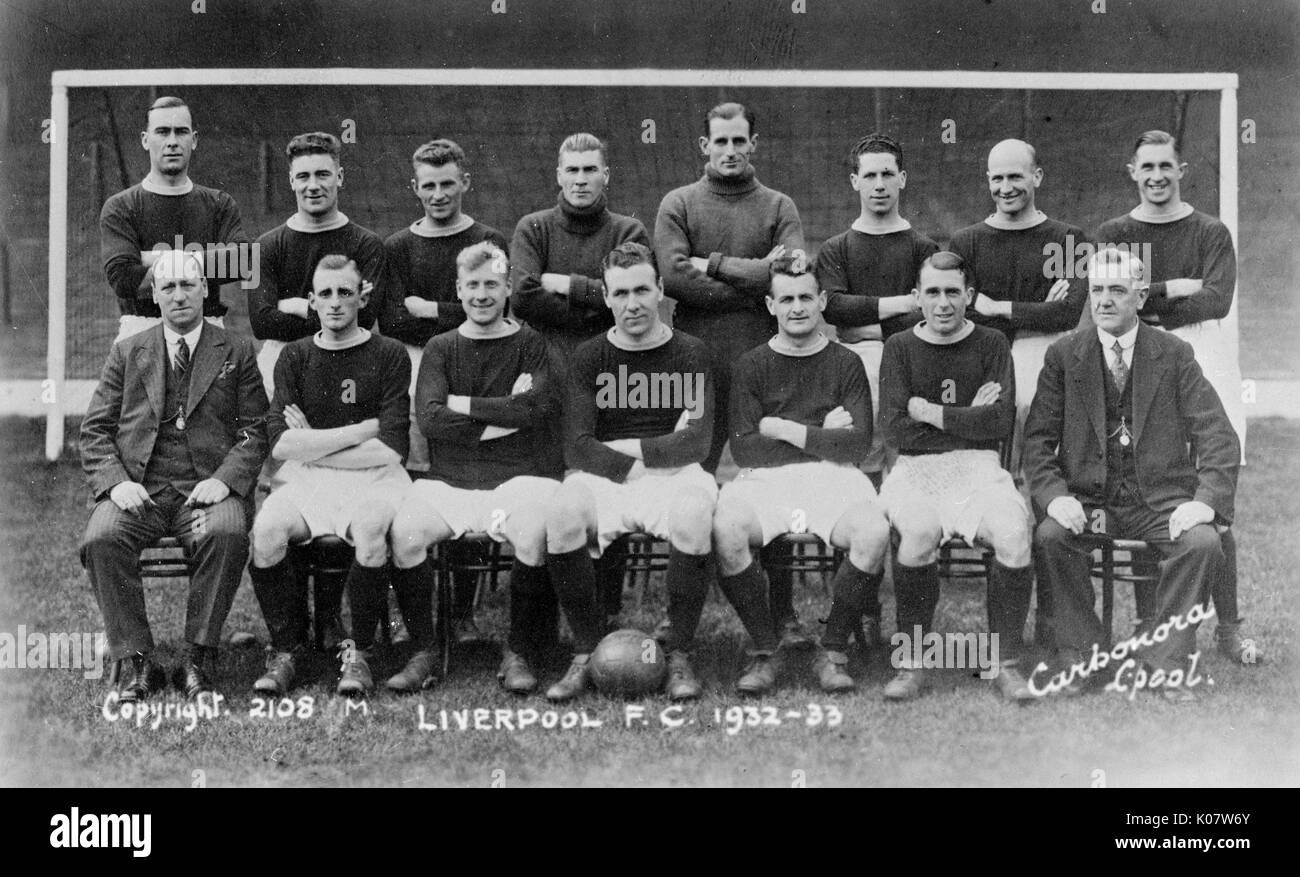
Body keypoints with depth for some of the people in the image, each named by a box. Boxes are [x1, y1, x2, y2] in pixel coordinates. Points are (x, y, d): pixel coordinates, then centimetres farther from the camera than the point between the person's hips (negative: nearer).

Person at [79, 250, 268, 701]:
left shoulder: (236, 352, 12)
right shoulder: (126, 352, 16)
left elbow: (256, 430, 6)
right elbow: (95, 430, 12)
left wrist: (224, 479, -12)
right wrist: (116, 482, -8)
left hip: (208, 488, -1)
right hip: (139, 489, 2)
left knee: (227, 534, -34)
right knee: (101, 540, -29)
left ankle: (199, 654, -18)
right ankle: (134, 659, -16)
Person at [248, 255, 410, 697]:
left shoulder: (389, 355, 3)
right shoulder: (294, 357, 11)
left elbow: (390, 448, -6)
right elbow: (282, 444, -1)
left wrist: (312, 443, -3)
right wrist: (360, 430, -6)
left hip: (372, 478, -2)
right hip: (305, 481, 2)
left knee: (369, 529, -35)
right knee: (266, 529, -28)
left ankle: (359, 652, -15)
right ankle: (286, 648, -8)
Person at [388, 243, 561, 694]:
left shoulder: (530, 344, 10)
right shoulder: (441, 348, 14)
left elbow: (541, 406, -9)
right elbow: (430, 421, -2)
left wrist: (465, 405, -5)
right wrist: (505, 414, -5)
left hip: (518, 477, -1)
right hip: (448, 481, 2)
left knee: (535, 533, -32)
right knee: (404, 532, -27)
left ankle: (518, 653, -13)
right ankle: (422, 652, -9)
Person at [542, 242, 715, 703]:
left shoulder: (689, 353, 8)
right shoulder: (589, 357, 10)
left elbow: (695, 444, -2)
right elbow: (577, 448, -1)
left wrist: (628, 448, -7)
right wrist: (632, 468, -15)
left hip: (674, 475, -1)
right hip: (602, 477, 1)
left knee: (692, 514, -36)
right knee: (562, 514, -32)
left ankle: (680, 656, -19)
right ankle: (586, 652, -15)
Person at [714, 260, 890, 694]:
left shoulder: (846, 364, 12)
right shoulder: (750, 366, 12)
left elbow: (857, 443, -1)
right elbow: (743, 449, 0)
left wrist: (783, 430, -3)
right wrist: (821, 433, -1)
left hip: (832, 478, 0)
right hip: (763, 480, 0)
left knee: (874, 532, -31)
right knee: (726, 531, -32)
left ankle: (833, 651, -11)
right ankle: (765, 652, -13)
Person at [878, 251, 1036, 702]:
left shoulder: (991, 345, 8)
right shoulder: (900, 348, 8)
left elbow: (1000, 423, -5)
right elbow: (894, 431, -3)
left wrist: (928, 412, -4)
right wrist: (969, 420, -3)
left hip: (979, 467, 1)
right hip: (916, 469, -1)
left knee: (1014, 533, -29)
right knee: (919, 532, -33)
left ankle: (1007, 664, -15)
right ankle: (912, 664, -19)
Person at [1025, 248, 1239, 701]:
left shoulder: (1175, 354, 4)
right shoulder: (1063, 356, 6)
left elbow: (1218, 436, -1)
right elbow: (1038, 439, 1)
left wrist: (1207, 500, -17)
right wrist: (1054, 495, -17)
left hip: (1160, 500, 0)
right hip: (1087, 498, 0)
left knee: (1204, 543, -28)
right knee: (1050, 536, -30)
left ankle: (1164, 658, -9)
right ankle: (1080, 655, -11)